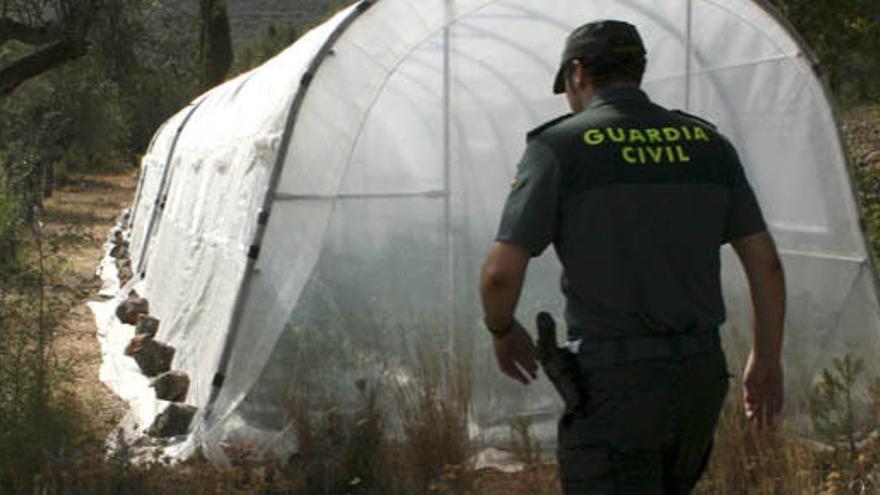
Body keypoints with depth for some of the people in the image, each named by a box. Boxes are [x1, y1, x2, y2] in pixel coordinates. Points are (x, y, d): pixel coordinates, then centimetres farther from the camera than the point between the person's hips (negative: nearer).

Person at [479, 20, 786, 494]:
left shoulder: (559, 147, -6)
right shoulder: (708, 144, 8)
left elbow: (501, 273, -12)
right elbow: (766, 262, 9)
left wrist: (503, 331, 9)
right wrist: (766, 360, 20)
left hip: (613, 382, -5)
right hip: (700, 376, 6)